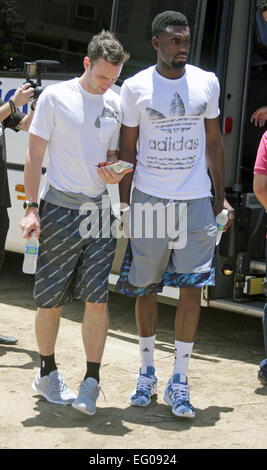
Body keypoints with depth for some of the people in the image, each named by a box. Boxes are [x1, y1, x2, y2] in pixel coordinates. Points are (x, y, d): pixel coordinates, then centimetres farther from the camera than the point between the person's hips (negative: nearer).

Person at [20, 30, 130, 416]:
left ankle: (91, 383, 3)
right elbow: (35, 155, -2)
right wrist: (32, 208, -9)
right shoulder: (55, 97, -3)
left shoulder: (114, 104, 10)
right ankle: (48, 373, 23)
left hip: (98, 210, 3)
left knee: (98, 298, -3)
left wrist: (115, 174, -4)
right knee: (51, 300, 4)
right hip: (60, 208, -3)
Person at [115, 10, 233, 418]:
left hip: (196, 201, 1)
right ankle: (146, 373, 23)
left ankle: (179, 383, 4)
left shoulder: (207, 83, 5)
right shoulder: (135, 87, -1)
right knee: (145, 288, 6)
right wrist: (124, 203, -2)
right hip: (149, 201, -1)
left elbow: (213, 141, 13)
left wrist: (220, 199, 10)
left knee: (192, 288, -4)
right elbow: (127, 148, 3)